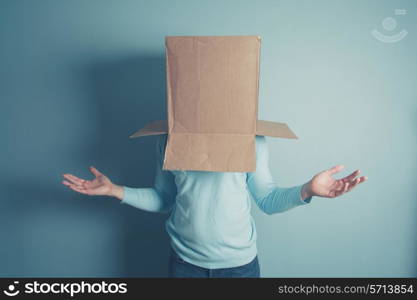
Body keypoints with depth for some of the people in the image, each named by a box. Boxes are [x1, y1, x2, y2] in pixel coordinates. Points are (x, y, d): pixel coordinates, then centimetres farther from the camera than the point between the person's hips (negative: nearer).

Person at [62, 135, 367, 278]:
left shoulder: (251, 139, -12)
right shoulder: (169, 139, -6)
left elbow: (266, 199, -7)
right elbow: (162, 199, 2)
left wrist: (306, 190, -23)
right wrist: (114, 190, -6)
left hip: (239, 262, -1)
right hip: (185, 261, 2)